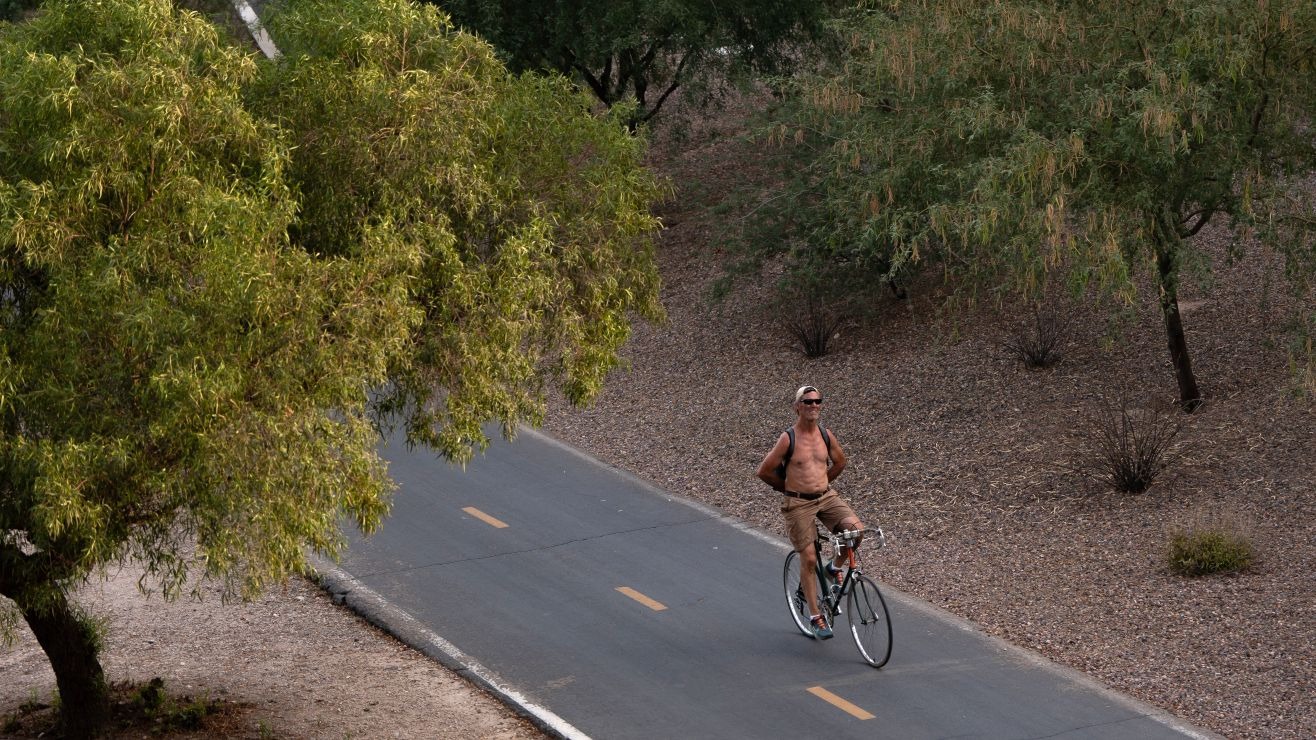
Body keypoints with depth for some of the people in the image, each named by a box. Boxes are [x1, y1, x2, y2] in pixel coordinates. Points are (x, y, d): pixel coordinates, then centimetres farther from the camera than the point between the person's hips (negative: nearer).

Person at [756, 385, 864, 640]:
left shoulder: (826, 435, 2)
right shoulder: (788, 439, -11)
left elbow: (840, 462, 21)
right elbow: (764, 471, -5)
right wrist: (790, 487, 7)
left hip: (827, 497, 4)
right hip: (798, 504, -4)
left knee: (856, 529, -20)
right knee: (808, 559, -3)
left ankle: (835, 568, 9)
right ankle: (816, 617, 9)